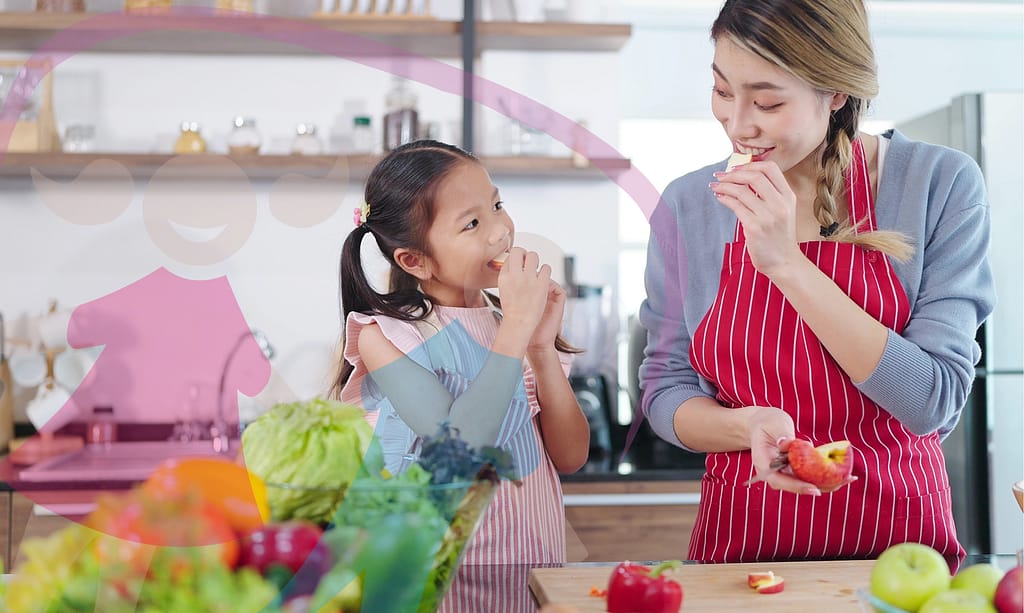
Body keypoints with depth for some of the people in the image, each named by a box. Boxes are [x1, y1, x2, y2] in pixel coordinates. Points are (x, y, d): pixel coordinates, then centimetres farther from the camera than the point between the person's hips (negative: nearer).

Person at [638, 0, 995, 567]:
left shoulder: (941, 184, -6)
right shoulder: (688, 207, 0)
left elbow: (935, 402, -11)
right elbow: (665, 390, 5)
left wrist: (788, 265, -17)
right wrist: (750, 425, -16)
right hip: (743, 542, 0)